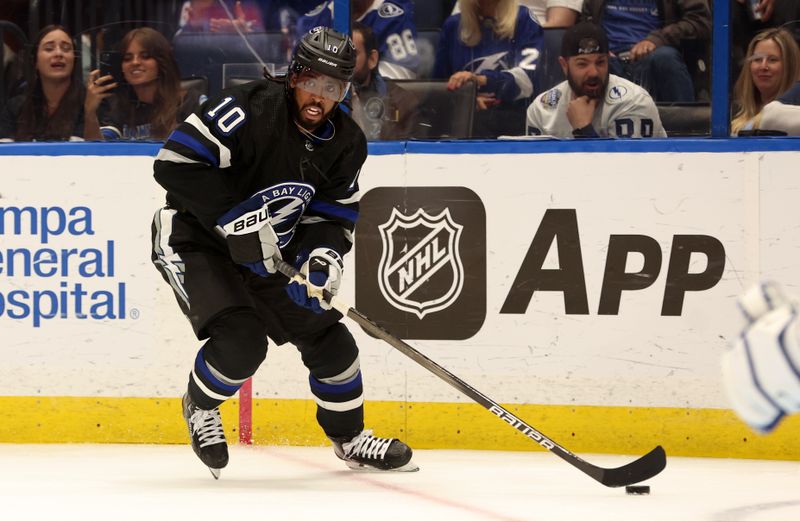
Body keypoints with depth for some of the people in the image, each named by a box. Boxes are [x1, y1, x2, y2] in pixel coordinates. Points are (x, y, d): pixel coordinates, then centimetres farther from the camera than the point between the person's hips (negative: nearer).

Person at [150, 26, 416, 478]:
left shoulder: (346, 144, -4)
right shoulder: (252, 109, -26)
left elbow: (336, 214, 3)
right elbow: (176, 162, -30)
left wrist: (325, 254, -20)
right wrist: (236, 219, -32)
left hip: (267, 255, 7)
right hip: (195, 242, -7)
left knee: (328, 336, 5)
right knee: (242, 341, -25)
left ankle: (350, 437, 29)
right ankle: (201, 407, 7)